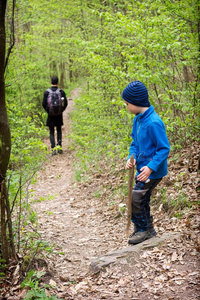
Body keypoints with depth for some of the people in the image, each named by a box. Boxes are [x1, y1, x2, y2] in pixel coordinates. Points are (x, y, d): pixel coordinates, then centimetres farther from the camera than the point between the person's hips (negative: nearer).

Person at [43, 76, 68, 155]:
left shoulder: (46, 92, -8)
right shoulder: (61, 92, -6)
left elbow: (44, 104, -7)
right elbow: (65, 103, -5)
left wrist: (48, 111, 9)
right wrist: (61, 110, 10)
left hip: (50, 115, -1)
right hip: (59, 116, 1)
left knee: (51, 132, 7)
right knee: (59, 131, 18)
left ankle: (53, 149, -1)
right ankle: (59, 147, 8)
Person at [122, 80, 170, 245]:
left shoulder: (154, 123, -25)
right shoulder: (138, 119, 3)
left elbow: (164, 148, -22)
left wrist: (151, 167, -27)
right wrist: (132, 158, -5)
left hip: (153, 171, -9)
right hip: (143, 168, 9)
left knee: (136, 199, -6)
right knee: (143, 199, 17)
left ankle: (142, 230, 13)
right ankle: (149, 229, 34)